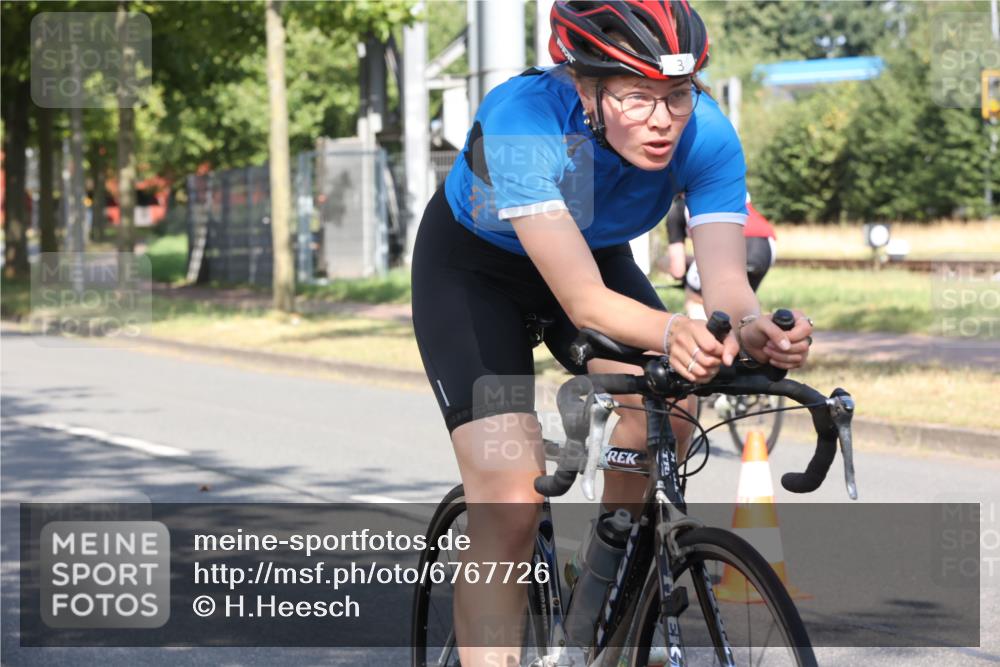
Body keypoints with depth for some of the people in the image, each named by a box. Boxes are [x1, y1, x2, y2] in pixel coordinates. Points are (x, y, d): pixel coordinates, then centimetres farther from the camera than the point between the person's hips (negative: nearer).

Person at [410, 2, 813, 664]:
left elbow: (726, 281, -34)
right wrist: (671, 332, -63)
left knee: (665, 417, -23)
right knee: (510, 509, -17)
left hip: (597, 255, 4)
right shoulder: (523, 119, -39)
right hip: (472, 268, -4)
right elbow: (584, 300, -45)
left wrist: (753, 329, -57)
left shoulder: (705, 133, -28)